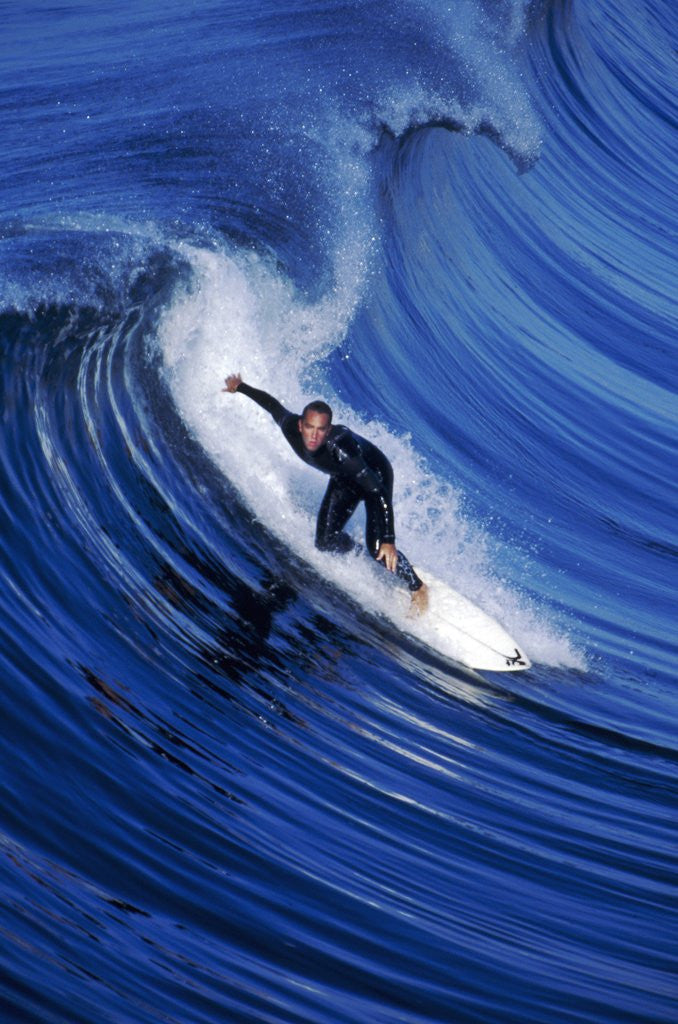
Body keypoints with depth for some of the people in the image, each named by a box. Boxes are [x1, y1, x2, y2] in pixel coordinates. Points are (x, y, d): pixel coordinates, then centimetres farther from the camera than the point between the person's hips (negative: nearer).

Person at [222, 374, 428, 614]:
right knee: (326, 542, -1)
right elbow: (272, 403, -5)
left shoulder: (341, 449, -44)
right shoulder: (290, 426, -29)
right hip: (343, 479, 6)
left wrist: (388, 541, -48)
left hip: (375, 473, -6)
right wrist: (240, 387, 11)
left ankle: (417, 587, 8)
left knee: (377, 547, -18)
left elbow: (379, 494, -44)